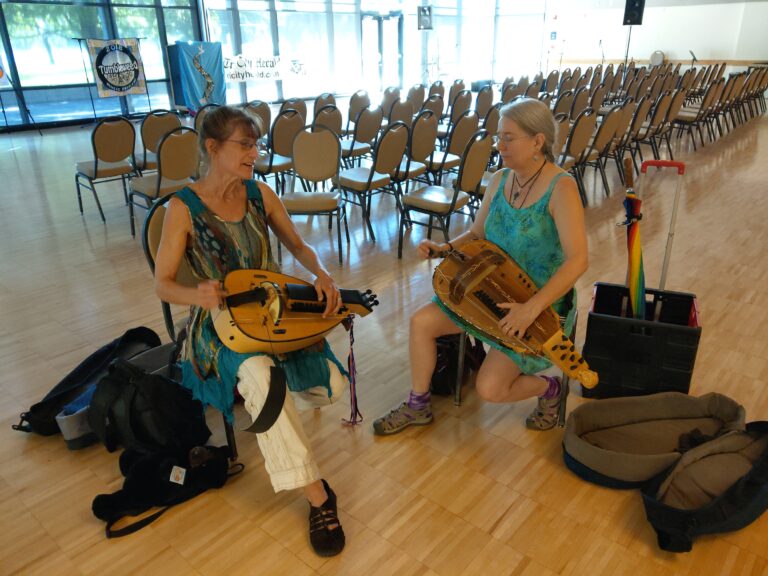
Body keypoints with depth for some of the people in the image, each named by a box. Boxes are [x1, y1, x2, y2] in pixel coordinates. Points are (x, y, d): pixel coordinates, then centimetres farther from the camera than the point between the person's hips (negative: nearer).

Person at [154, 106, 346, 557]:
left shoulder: (260, 193, 0)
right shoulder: (184, 207, -12)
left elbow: (299, 246, 9)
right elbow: (163, 285, -9)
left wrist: (323, 274, -12)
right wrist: (198, 294, -31)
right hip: (220, 321, -4)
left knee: (333, 385, -12)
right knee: (259, 375, -37)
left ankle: (279, 390, 25)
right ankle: (318, 495, -24)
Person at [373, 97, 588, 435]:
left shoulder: (561, 188, -21)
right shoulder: (499, 180, 0)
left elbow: (577, 260, -28)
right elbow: (477, 235, 10)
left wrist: (532, 308, -38)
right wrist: (445, 248, -10)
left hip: (543, 305, -6)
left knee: (490, 388, -16)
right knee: (421, 322, -6)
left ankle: (549, 388, 17)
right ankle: (418, 406, 15)